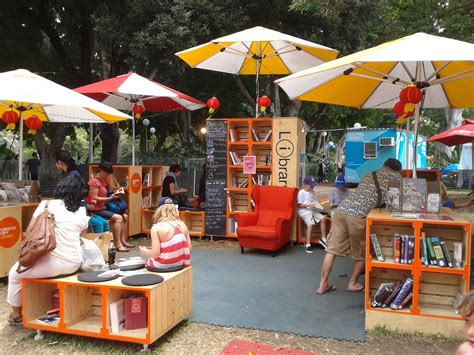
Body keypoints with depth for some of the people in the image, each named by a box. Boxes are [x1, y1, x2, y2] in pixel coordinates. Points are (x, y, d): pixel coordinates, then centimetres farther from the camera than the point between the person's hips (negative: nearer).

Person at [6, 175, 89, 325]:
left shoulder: (47, 205, -5)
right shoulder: (82, 212, 5)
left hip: (53, 263, -6)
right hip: (74, 264, 6)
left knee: (15, 273, 21)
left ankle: (16, 313, 35)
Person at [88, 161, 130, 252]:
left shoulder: (104, 181, 15)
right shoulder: (94, 181, -14)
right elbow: (94, 198, -20)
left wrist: (114, 194, 1)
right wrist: (110, 198, -22)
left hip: (104, 208, 10)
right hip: (96, 210, -10)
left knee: (125, 216, 1)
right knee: (118, 218, -24)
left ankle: (123, 240, -1)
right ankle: (118, 244, -22)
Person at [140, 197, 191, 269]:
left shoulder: (156, 227, -12)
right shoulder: (182, 225, 1)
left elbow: (155, 254, -16)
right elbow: (189, 249, 1)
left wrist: (144, 252, 4)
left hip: (164, 265, -4)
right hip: (181, 263, 5)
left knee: (148, 260, 25)